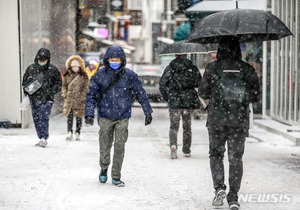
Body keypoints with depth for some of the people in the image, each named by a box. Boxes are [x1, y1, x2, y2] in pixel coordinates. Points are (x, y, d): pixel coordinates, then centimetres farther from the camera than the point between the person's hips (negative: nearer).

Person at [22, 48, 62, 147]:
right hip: (34, 99, 4)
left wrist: (51, 91, -8)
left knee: (43, 118, -16)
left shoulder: (52, 70, 0)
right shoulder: (31, 68, 8)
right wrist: (27, 90, 1)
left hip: (46, 99, -4)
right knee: (36, 119, 7)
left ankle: (44, 138, -17)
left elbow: (58, 83, 6)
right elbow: (24, 81, 18)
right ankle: (41, 138, 17)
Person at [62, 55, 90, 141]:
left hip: (80, 100, -1)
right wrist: (65, 94, -1)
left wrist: (82, 97, -9)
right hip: (69, 100, 2)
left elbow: (86, 88, 0)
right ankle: (69, 133, 8)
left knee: (79, 117, 2)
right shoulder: (67, 75, 8)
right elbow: (64, 85, 12)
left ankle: (77, 133, 9)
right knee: (69, 116, 2)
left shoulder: (84, 76, 2)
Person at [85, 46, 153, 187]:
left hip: (123, 117, -1)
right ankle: (104, 169, 37)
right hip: (105, 116, 1)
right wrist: (89, 113, -10)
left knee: (120, 146, -4)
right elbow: (91, 95, 0)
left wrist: (147, 112, 8)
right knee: (105, 146, 9)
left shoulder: (129, 75, -5)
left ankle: (116, 177, 8)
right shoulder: (100, 75, -4)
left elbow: (140, 93, 6)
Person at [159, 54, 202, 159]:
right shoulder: (192, 67, 0)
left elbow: (162, 84, -1)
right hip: (189, 101, 1)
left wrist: (166, 98, 10)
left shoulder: (170, 68, 0)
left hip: (174, 100, -1)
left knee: (173, 126, 3)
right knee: (187, 126, 12)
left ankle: (173, 145, -21)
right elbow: (199, 83, -2)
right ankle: (186, 150, 16)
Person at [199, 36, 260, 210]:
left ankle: (219, 187, -3)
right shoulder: (247, 69, 0)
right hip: (240, 120, 1)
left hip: (217, 119, -1)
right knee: (236, 158, 7)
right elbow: (256, 96, 1)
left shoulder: (212, 68, -3)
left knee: (216, 153, 15)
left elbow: (204, 93, 0)